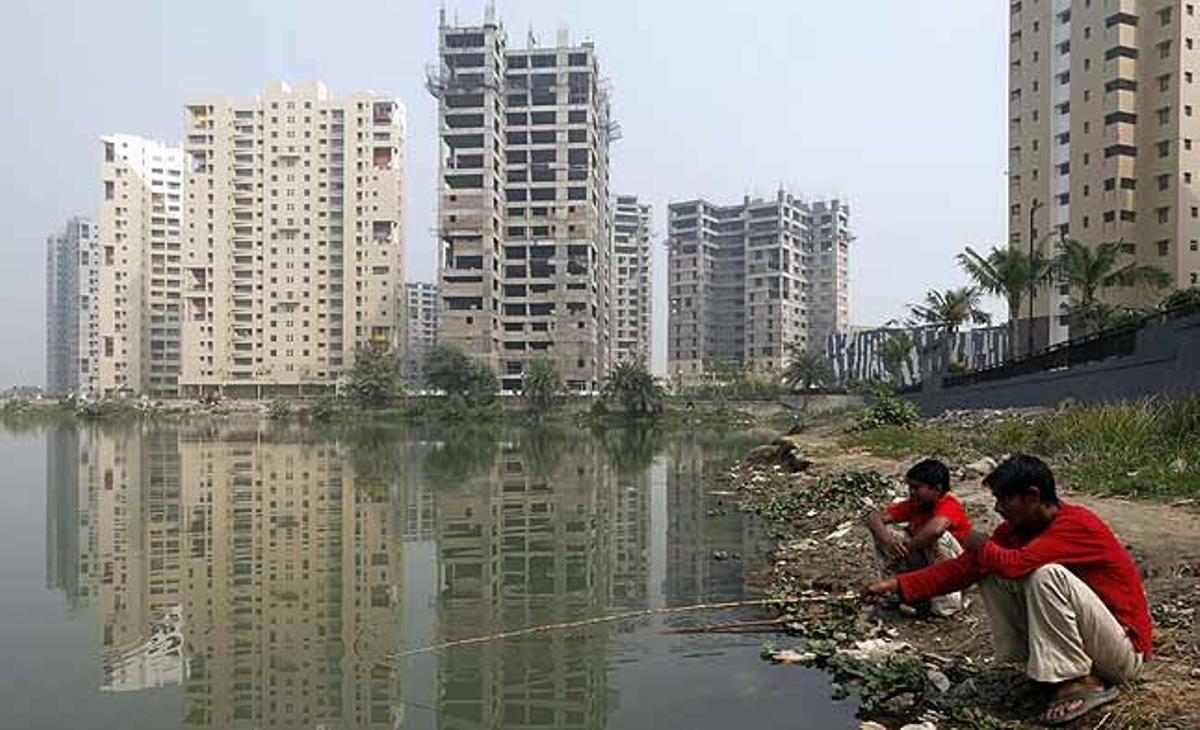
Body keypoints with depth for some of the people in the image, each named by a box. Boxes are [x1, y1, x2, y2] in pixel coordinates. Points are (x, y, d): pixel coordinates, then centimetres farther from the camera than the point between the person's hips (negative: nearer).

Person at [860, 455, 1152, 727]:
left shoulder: (1077, 524, -24)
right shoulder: (1017, 527, -1)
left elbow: (1015, 564, -37)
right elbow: (967, 567, -5)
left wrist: (981, 545, -16)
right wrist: (896, 584, -11)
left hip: (1125, 650, -7)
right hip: (1079, 646, 7)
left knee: (1046, 574, -29)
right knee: (991, 575, -2)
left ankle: (1081, 683, -17)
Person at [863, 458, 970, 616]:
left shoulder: (949, 505, -24)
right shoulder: (913, 505, -4)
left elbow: (935, 529, -48)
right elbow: (874, 519, -10)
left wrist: (908, 548, -34)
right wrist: (887, 539, -32)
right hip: (924, 565, 6)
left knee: (939, 537, -37)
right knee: (882, 532, -8)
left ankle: (946, 603, -21)